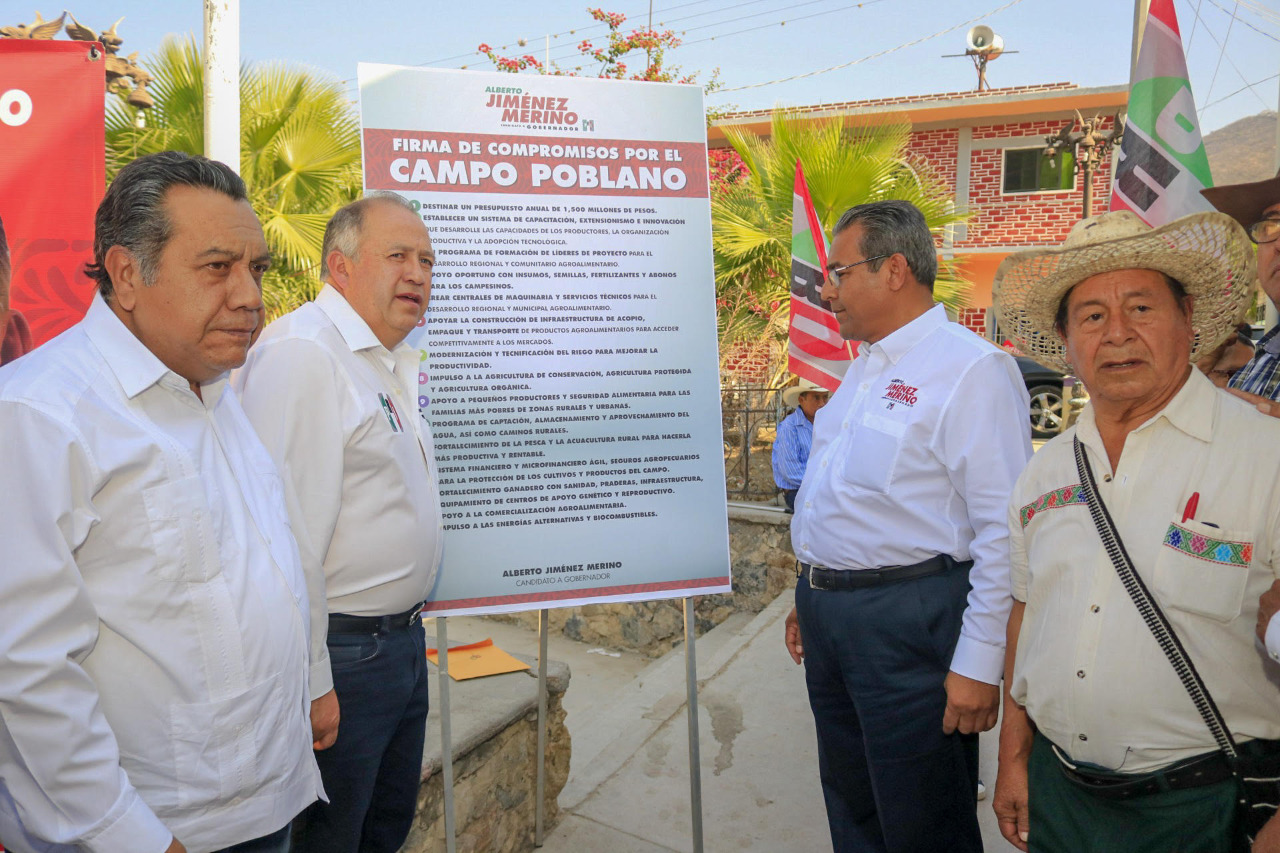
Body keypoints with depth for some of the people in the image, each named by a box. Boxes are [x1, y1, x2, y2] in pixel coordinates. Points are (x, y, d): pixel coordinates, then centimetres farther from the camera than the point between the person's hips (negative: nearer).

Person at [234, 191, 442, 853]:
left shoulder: (394, 363, 13)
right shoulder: (302, 353, -19)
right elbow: (289, 537, -25)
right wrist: (311, 682, -23)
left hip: (403, 642, 9)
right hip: (339, 654, -9)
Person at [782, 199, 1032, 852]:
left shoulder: (972, 368, -15)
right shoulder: (863, 368, 13)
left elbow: (1004, 532, -19)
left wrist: (979, 663, -19)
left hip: (907, 620, -8)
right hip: (828, 612, 9)